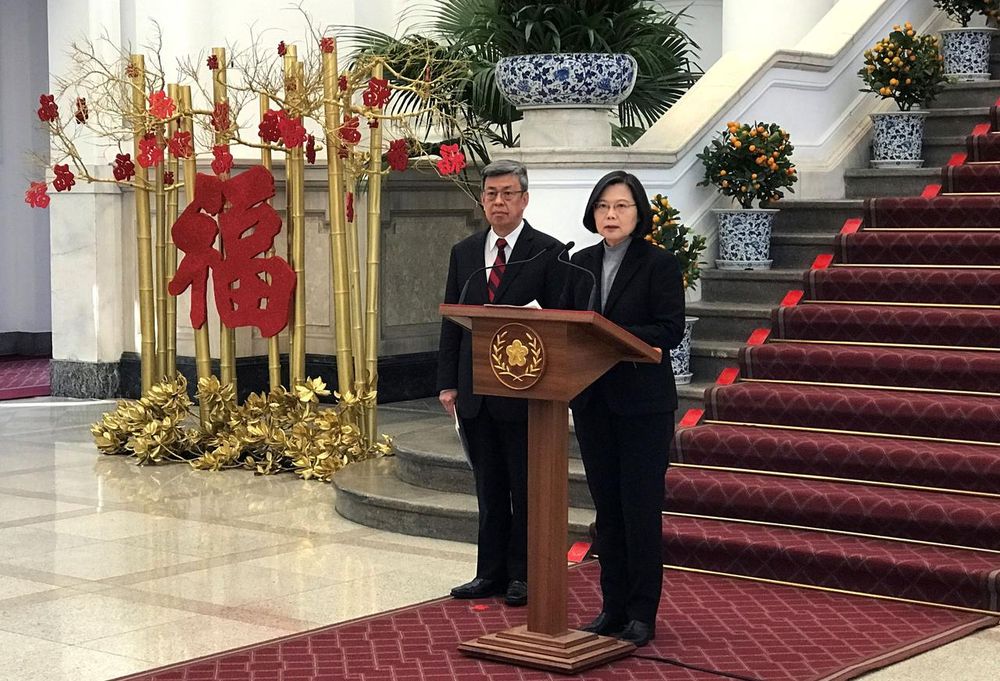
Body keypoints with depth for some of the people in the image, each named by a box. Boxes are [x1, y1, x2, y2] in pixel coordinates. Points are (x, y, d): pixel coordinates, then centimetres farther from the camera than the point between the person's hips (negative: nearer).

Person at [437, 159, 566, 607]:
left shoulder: (549, 253, -4)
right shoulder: (464, 253, 10)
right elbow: (451, 321, 11)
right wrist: (448, 382, 5)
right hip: (474, 390, 5)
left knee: (525, 488, 4)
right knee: (489, 488, 12)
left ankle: (523, 575, 13)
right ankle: (491, 573, 20)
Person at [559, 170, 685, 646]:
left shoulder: (659, 263, -6)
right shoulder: (581, 263, 10)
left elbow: (670, 330, -13)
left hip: (643, 402, -5)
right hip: (592, 401, 6)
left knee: (640, 508, -2)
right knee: (606, 506, 11)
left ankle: (642, 615, 6)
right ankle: (613, 607, 20)